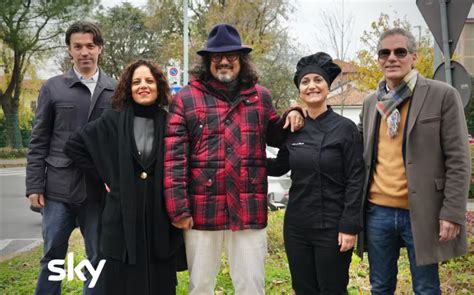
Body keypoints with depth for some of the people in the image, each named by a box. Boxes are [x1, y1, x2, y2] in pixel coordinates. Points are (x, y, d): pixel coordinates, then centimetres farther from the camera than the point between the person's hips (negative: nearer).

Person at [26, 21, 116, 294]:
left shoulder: (116, 90, 6)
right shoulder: (53, 88, 5)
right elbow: (39, 141, 4)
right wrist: (34, 185, -2)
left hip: (100, 189, 1)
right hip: (59, 187, 0)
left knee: (99, 257, 7)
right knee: (53, 255, 7)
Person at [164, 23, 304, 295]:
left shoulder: (260, 96, 9)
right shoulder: (186, 98, 0)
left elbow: (275, 136, 24)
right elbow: (174, 158, -5)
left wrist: (293, 115, 2)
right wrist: (178, 208, -11)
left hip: (249, 209, 2)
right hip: (202, 210, -1)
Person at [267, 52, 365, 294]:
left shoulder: (345, 128, -7)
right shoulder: (293, 128, 4)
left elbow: (355, 180, -9)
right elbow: (280, 167, 16)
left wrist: (350, 226, -13)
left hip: (332, 227, -4)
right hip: (296, 226, 4)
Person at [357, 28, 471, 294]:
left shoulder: (443, 95, -5)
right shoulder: (371, 102, 10)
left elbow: (458, 160, -7)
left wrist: (451, 213, -13)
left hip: (422, 213, -4)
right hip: (377, 212, 4)